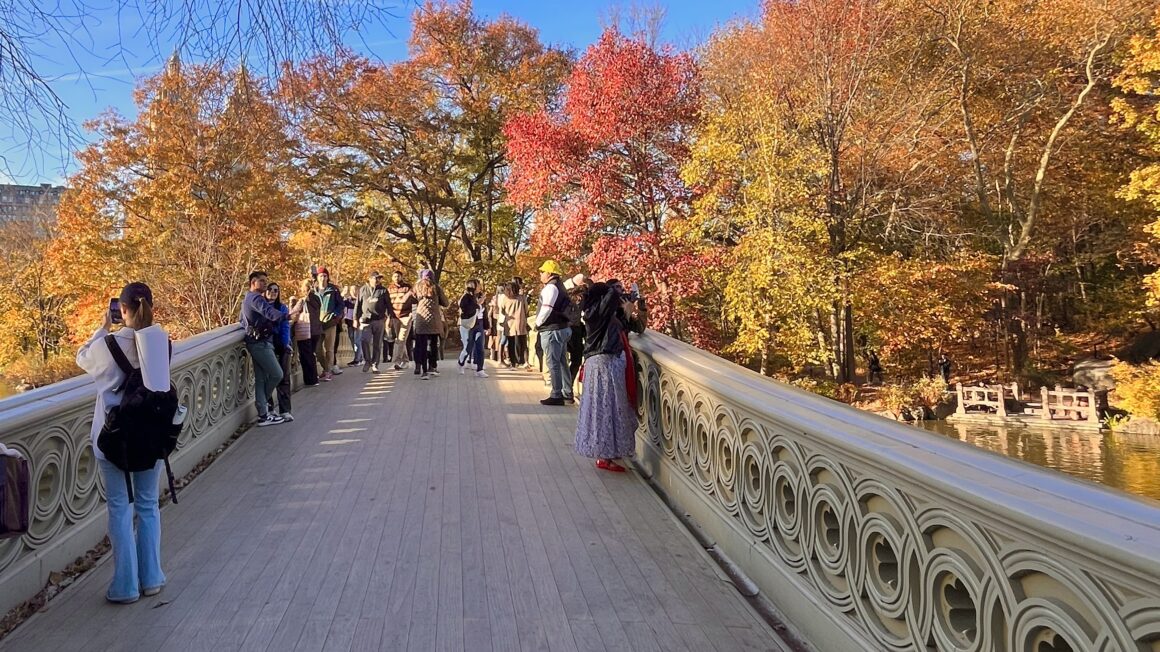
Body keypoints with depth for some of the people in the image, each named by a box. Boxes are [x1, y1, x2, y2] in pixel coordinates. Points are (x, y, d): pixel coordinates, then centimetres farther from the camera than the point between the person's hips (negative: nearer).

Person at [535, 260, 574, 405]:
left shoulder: (550, 287, -14)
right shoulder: (560, 286, 16)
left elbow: (546, 309, -23)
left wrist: (537, 324, -8)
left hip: (552, 330, -10)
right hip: (563, 328, 10)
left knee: (553, 364, -5)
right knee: (562, 362, 15)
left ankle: (557, 396, -1)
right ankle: (567, 394, 21)